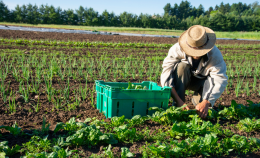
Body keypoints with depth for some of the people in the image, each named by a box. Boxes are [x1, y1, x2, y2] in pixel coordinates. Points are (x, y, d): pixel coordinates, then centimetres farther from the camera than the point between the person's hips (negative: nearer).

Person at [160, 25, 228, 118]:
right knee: (182, 66, -33)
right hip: (182, 79, -1)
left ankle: (197, 101, -1)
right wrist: (178, 100, -46)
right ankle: (178, 106, -26)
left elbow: (221, 80, -36)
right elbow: (166, 74, -37)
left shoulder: (215, 54, -30)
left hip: (201, 81, 1)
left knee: (213, 80, -32)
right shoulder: (177, 49, -32)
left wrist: (206, 102, -50)